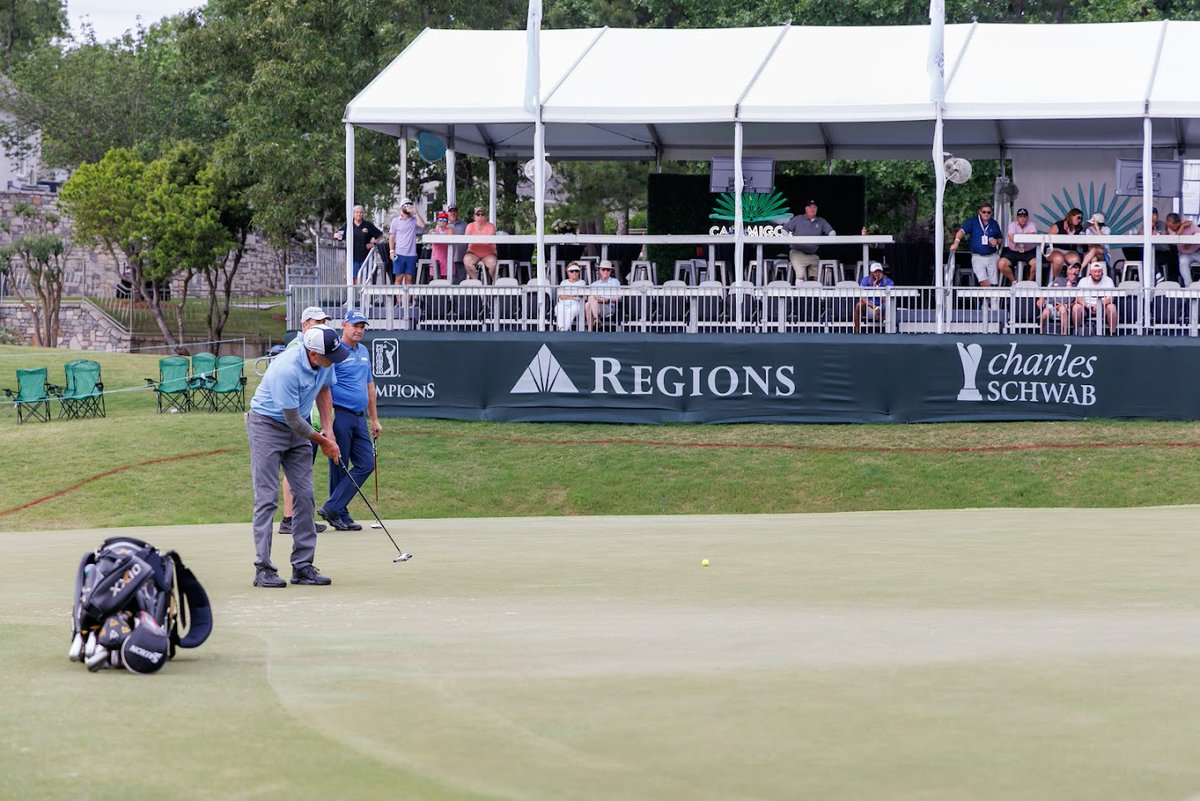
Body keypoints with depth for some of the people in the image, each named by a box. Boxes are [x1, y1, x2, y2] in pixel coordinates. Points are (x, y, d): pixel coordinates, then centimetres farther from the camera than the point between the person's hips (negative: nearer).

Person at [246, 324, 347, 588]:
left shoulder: (326, 362, -10)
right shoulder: (287, 370, -32)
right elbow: (293, 420, -23)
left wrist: (328, 432, 5)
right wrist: (323, 442, -9)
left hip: (297, 427, 7)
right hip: (266, 425, -7)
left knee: (305, 494, 1)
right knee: (267, 497, -10)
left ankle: (303, 566, 5)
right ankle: (263, 569, -9)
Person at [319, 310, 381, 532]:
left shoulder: (363, 351, 17)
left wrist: (374, 419, 24)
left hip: (359, 418, 8)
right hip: (340, 415, -8)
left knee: (366, 464, -1)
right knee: (339, 467, -2)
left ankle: (333, 509, -1)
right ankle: (340, 514, 5)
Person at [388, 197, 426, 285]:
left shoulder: (414, 220, 7)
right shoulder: (396, 221, 7)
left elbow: (422, 225, -13)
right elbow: (391, 237, 7)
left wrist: (416, 212, -10)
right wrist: (392, 251, -5)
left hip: (411, 255, 1)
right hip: (399, 254, -1)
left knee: (409, 278, 3)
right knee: (399, 277, -3)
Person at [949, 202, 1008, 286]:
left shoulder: (994, 224, 8)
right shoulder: (972, 221, -2)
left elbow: (1001, 238, 19)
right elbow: (962, 231, -16)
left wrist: (997, 241, -5)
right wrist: (956, 242, -34)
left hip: (992, 257, 3)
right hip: (977, 256, -3)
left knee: (992, 284, 3)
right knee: (984, 282, -20)